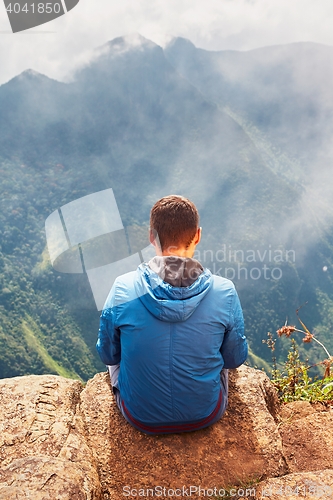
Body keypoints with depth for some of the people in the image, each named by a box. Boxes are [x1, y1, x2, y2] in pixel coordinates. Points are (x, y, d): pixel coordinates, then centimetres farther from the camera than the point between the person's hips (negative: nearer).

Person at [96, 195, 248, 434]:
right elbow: (236, 358, -6)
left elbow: (108, 355, -6)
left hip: (141, 417, 0)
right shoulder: (224, 292, -22)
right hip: (206, 415, 1)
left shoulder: (123, 290, -23)